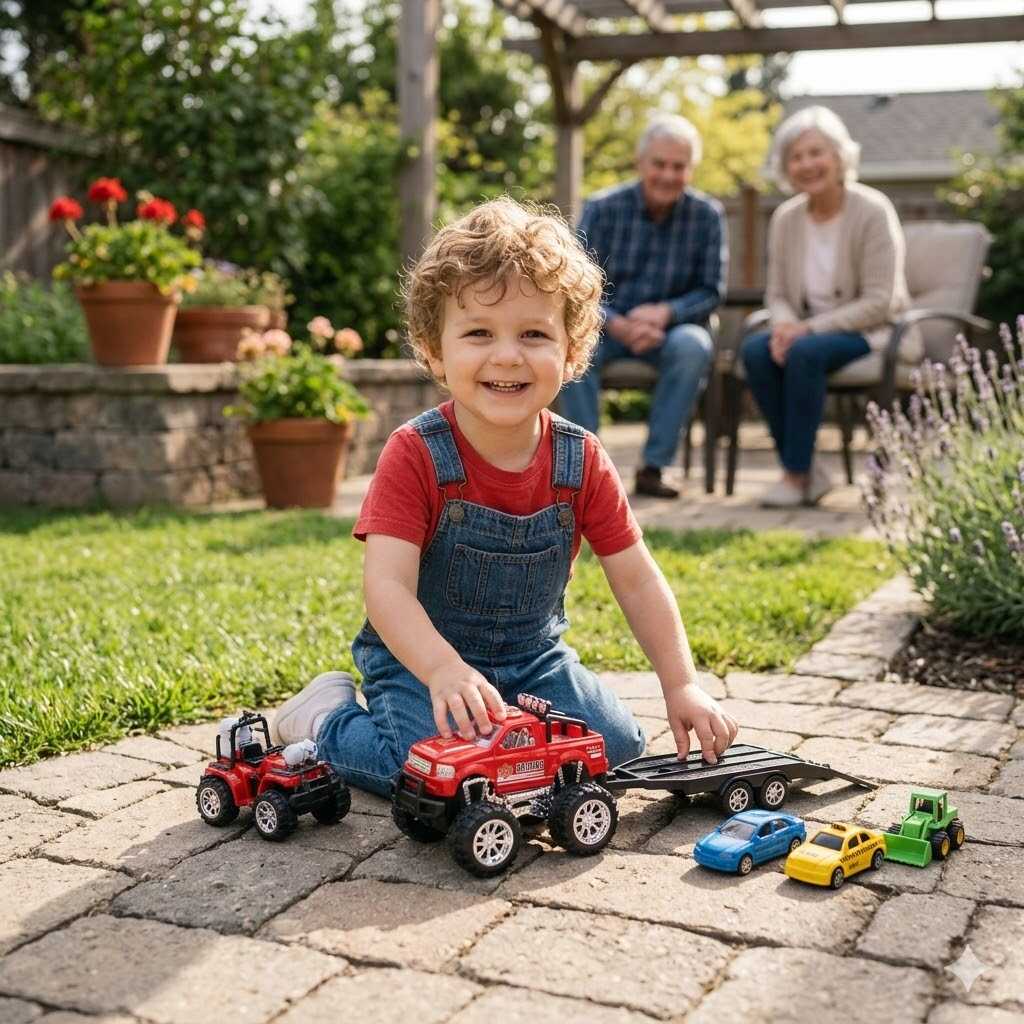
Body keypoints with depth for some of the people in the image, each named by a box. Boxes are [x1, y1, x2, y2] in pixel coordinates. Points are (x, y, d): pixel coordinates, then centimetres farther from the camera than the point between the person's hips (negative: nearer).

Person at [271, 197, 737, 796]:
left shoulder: (581, 461, -9)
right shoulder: (415, 456, -21)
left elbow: (637, 580, -3)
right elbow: (387, 586, -30)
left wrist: (681, 686, -9)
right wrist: (445, 671, -47)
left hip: (532, 655, 4)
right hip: (419, 657, -4)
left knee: (617, 746, -12)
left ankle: (505, 723, 14)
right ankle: (328, 718, 3)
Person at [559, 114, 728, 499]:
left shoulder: (707, 215, -5)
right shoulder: (602, 208, -7)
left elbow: (710, 291, -2)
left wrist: (665, 313, -24)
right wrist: (618, 325, -29)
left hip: (670, 325, 1)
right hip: (607, 323, 0)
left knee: (693, 346, -33)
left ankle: (653, 467, -25)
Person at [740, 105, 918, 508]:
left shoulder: (872, 211, -12)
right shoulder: (785, 219, 4)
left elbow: (879, 302, -16)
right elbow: (778, 294, 8)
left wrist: (810, 328, -24)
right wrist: (785, 325, -16)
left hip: (874, 333, -5)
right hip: (810, 331, 5)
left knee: (806, 352, -34)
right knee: (754, 350, -25)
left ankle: (797, 475, -23)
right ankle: (809, 472, -18)